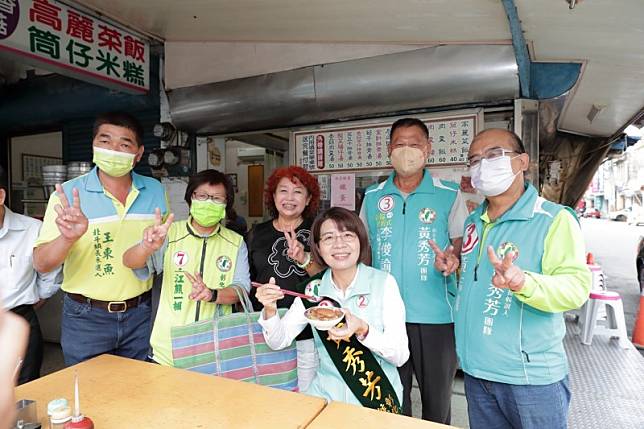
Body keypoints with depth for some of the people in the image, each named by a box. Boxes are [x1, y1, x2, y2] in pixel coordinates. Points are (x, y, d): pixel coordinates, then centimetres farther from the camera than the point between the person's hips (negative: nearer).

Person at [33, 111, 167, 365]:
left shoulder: (155, 191, -1)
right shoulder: (68, 194, -10)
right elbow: (41, 264, -14)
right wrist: (68, 238, -31)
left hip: (139, 313, 3)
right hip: (86, 316, -2)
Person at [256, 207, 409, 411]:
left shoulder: (383, 283, -10)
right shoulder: (314, 290, -1)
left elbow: (401, 355, -11)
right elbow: (278, 341, 3)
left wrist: (363, 330, -27)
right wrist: (270, 309, -16)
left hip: (377, 399, -1)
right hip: (325, 394, 2)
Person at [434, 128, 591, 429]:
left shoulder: (555, 219, -13)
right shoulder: (473, 222, 8)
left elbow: (577, 286, -23)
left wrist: (522, 282, -40)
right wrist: (456, 265, 3)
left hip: (531, 378, -6)